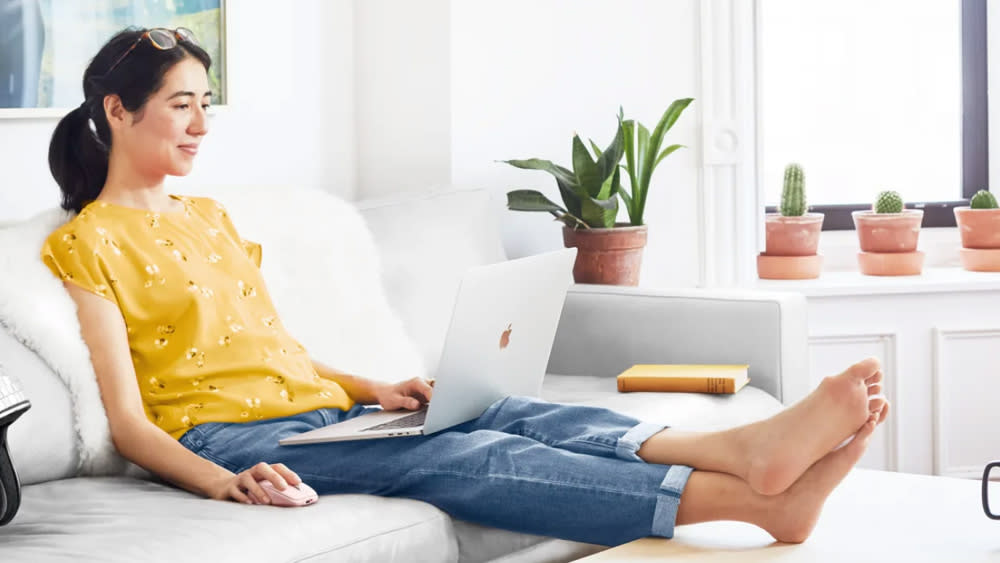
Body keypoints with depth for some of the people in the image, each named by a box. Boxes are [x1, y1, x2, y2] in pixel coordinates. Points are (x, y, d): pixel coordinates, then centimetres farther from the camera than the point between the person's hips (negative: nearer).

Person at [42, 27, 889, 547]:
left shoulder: (209, 217, 23)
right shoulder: (85, 245, 0)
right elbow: (128, 420, -8)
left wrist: (371, 389, 7)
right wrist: (226, 484, -25)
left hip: (322, 410, 8)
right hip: (226, 440, -7)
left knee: (507, 414, -20)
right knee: (455, 456, -30)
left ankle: (753, 451, -44)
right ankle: (750, 497, -49)